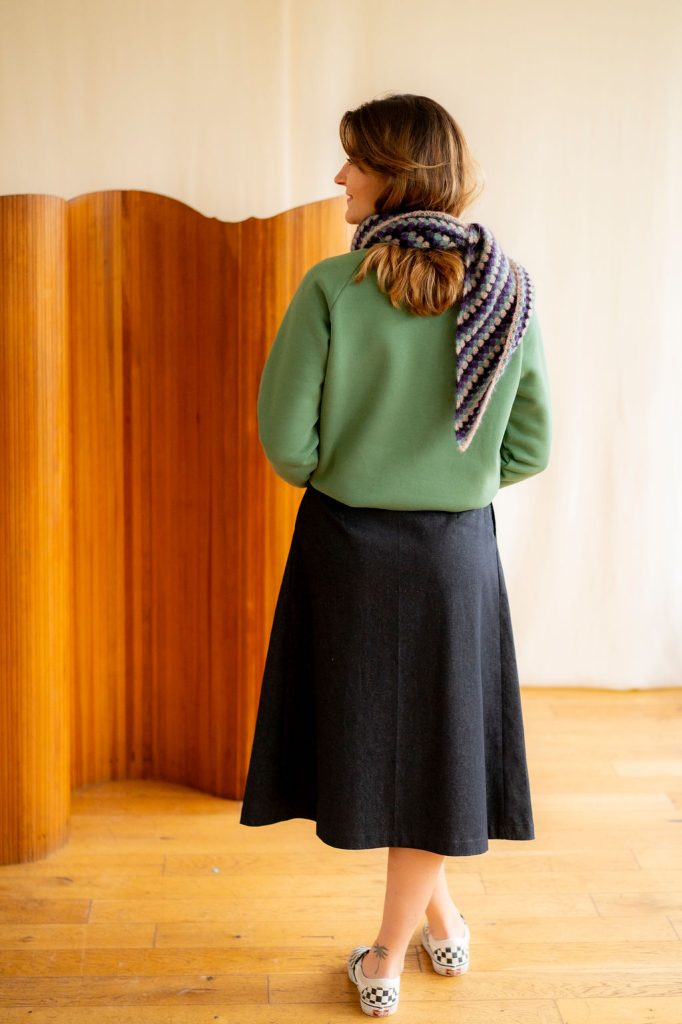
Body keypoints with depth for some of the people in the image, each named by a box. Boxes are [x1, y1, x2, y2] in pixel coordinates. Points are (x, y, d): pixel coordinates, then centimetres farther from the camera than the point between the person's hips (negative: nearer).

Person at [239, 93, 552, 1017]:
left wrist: (339, 483, 7)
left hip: (347, 548, -2)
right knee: (433, 737, 16)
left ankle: (436, 911, 31)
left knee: (368, 733, 18)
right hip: (456, 551, 2)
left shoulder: (333, 288, -16)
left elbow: (285, 437, -14)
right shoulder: (509, 291, -6)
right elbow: (530, 448, -2)